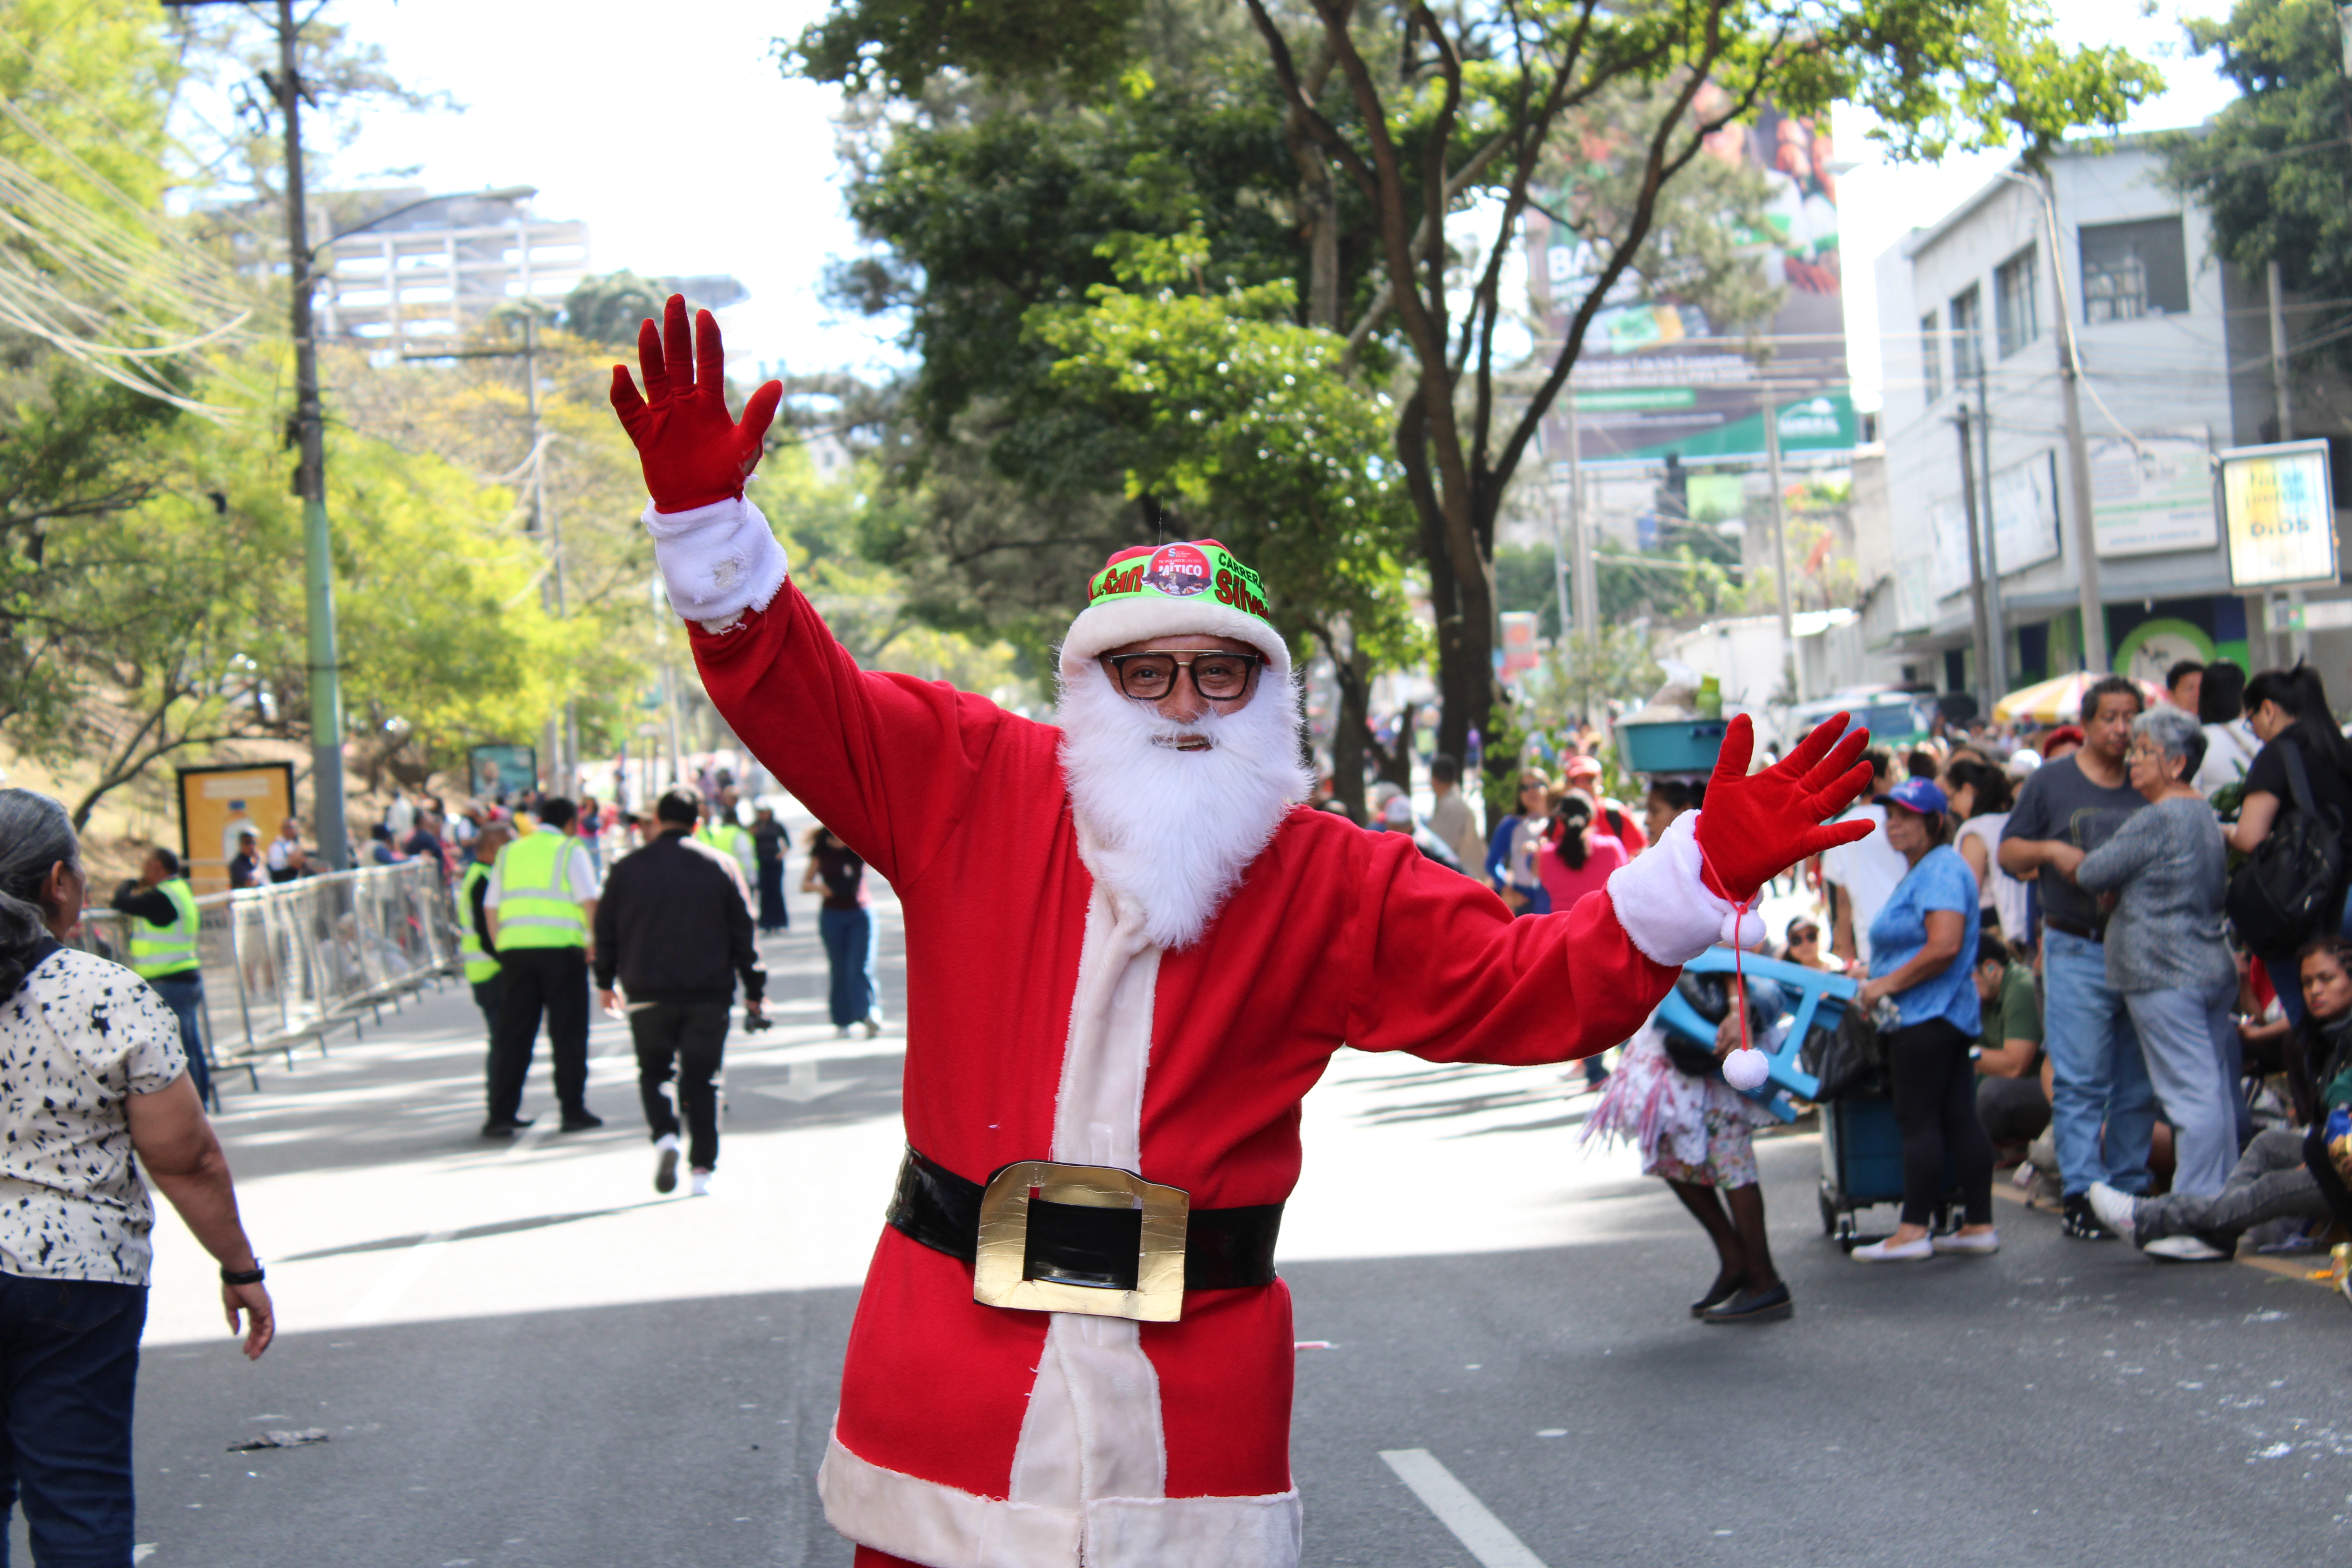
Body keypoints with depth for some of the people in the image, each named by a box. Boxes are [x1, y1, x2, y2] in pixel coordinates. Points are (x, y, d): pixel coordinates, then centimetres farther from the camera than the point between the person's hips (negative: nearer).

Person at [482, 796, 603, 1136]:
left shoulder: (509, 852, 16)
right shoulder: (570, 851, 2)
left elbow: (490, 907, 13)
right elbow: (588, 900, -9)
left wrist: (501, 946, 17)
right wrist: (593, 941, 0)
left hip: (515, 951, 4)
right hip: (561, 949, -4)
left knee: (513, 1036, 6)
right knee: (568, 1034, 3)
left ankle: (501, 1116, 3)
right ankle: (573, 1111, 3)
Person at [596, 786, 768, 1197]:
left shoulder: (626, 868, 2)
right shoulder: (719, 866, 1)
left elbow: (605, 929, 8)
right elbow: (743, 933, 3)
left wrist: (605, 981, 21)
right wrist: (754, 990, 9)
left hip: (648, 993, 0)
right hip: (709, 993, 0)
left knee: (654, 1072, 14)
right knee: (702, 1079, 6)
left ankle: (664, 1136, -12)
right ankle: (701, 1170, 1)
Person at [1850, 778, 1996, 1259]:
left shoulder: (1940, 869, -14)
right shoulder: (1923, 871, 20)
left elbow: (1944, 947, -24)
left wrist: (1887, 984, -17)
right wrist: (1876, 985, 18)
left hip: (1928, 1016, -11)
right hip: (1947, 1016, 11)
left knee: (1918, 1120, -8)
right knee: (1959, 1119, 9)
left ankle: (1913, 1232, -6)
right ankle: (1979, 1224, 11)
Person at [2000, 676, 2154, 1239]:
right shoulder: (2050, 781, 3)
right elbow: (2008, 853, 6)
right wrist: (2049, 850, -13)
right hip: (2078, 953, -3)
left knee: (2139, 1083, 7)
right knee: (2080, 1081, -7)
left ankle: (2130, 1188, 16)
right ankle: (2082, 1195, -5)